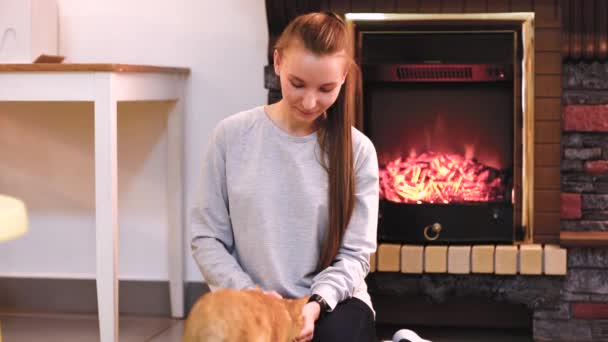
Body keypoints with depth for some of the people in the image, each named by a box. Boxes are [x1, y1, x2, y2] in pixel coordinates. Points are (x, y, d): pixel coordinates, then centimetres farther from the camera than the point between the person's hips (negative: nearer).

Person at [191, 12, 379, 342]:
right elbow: (206, 237, 0)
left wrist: (317, 302, -19)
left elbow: (354, 253, -1)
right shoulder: (232, 136, -2)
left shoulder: (357, 150, -2)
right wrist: (249, 295, -15)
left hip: (331, 302, 1)